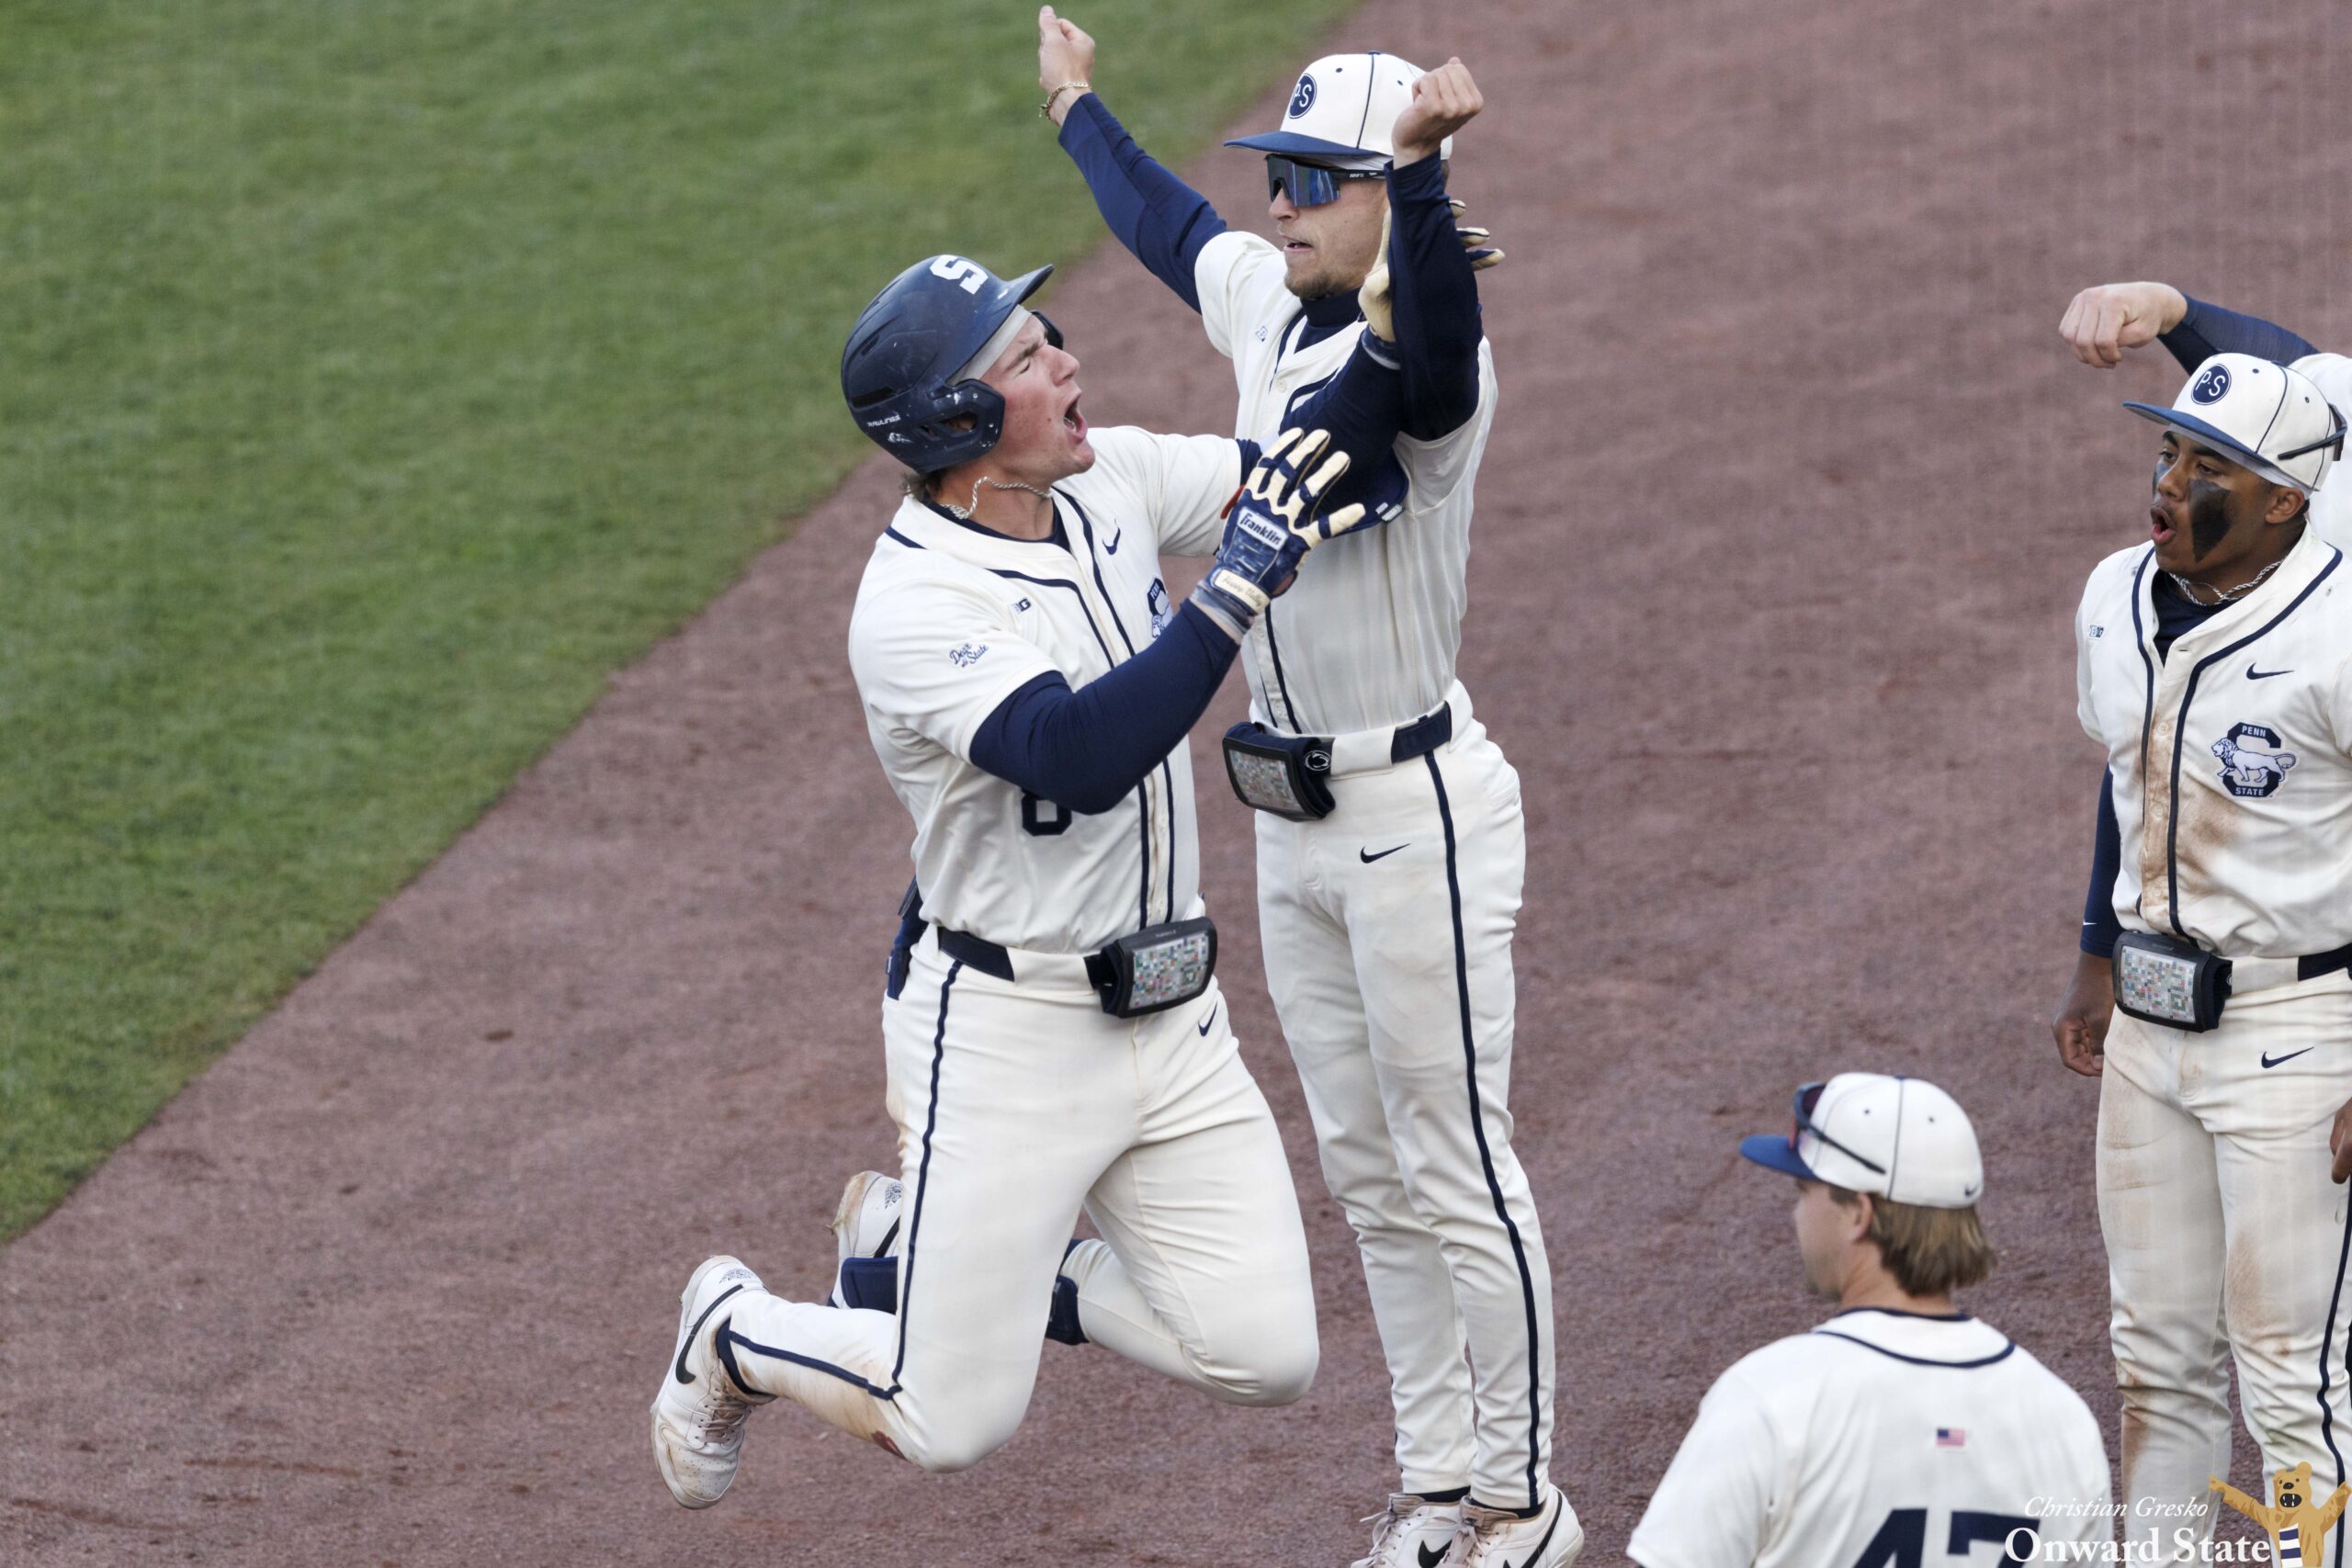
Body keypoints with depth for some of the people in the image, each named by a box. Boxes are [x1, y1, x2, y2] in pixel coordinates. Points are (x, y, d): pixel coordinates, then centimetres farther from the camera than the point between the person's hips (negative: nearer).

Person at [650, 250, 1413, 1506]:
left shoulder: (1113, 482, 0)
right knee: (950, 1423, -1)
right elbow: (1082, 756, -36)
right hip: (1003, 1035, -7)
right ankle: (736, 1334, 30)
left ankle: (986, 1270, 24)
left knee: (1264, 1355, 1)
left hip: (1170, 1015, 7)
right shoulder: (914, 604, -23)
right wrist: (1235, 588, -37)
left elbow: (1319, 468, 5)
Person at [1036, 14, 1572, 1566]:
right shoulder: (1266, 304, 4)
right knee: (1368, 1177, 15)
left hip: (1419, 815, -9)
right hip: (1297, 822, 9)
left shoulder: (1429, 367, -21)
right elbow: (1171, 224, 26)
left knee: (1456, 1176, 0)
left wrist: (1421, 164, -66)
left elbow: (1435, 343, -47)